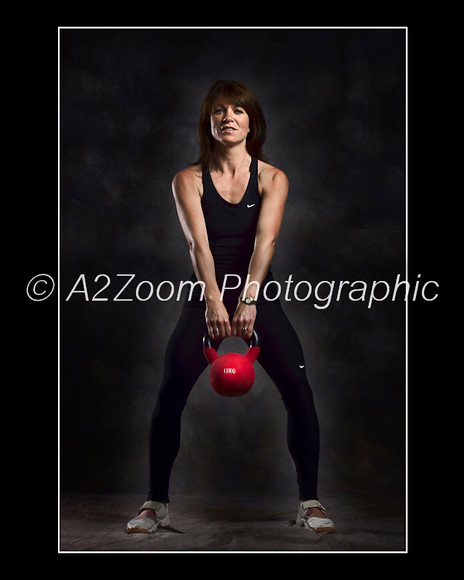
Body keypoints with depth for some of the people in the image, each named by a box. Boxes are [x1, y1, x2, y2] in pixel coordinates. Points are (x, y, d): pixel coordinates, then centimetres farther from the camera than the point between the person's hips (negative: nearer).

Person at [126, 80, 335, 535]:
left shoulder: (272, 178, -1)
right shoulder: (189, 180, -1)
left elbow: (265, 239, -17)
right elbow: (198, 243, -16)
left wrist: (248, 300, -32)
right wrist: (214, 301, -32)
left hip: (258, 296, 0)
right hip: (206, 297, 0)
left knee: (297, 389, -17)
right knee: (171, 391, -17)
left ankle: (309, 501, 0)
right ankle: (157, 502, 2)